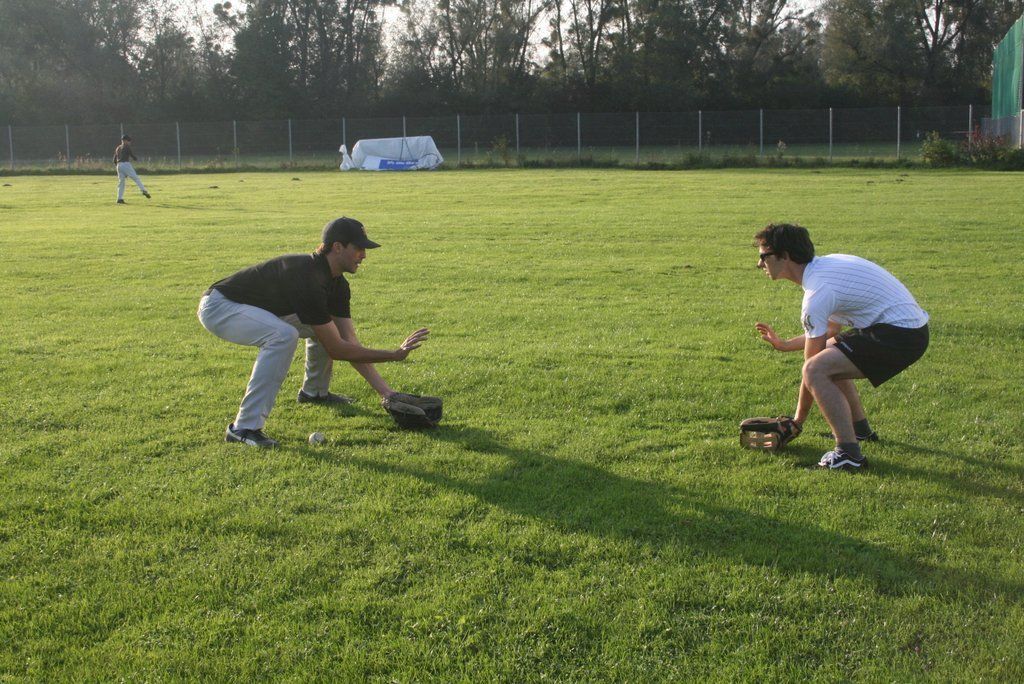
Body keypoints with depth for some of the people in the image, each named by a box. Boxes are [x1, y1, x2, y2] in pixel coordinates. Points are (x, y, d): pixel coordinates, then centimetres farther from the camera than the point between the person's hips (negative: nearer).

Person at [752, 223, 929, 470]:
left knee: (817, 369, -21)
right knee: (827, 354, 27)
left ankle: (849, 453, -20)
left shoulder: (817, 293, -18)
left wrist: (798, 420, -2)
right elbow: (831, 329, 26)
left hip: (900, 334, -11)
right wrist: (784, 344, 27)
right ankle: (860, 429, 36)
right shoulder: (824, 265, 11)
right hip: (909, 324, 11)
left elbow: (811, 366, -12)